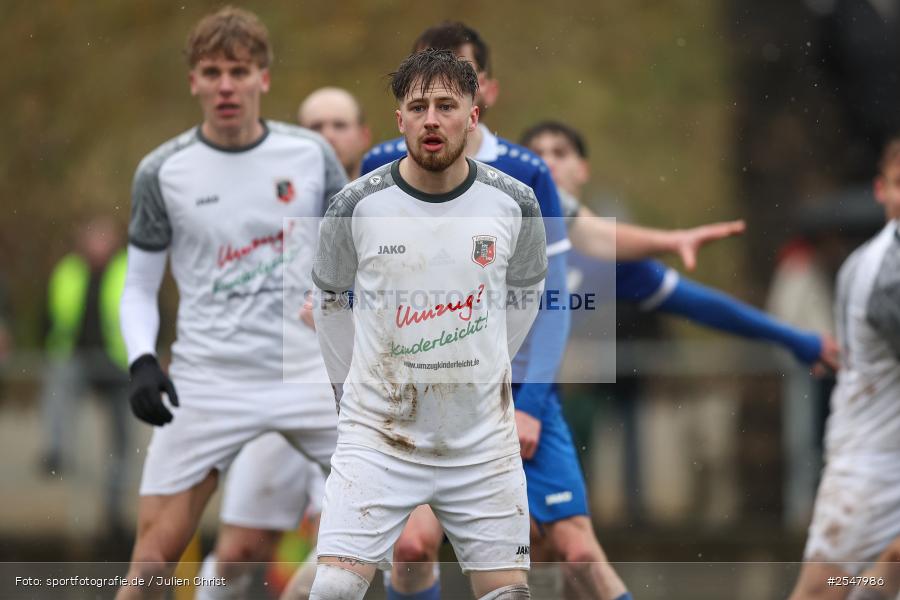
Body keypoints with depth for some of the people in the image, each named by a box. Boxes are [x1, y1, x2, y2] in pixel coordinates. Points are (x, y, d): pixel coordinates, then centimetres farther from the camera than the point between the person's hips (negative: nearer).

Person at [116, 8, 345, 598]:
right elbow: (139, 287, 6)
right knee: (156, 551, -6)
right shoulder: (163, 172, -1)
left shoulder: (311, 155, 1)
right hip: (207, 382, -1)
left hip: (311, 371, 1)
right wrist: (143, 362, -10)